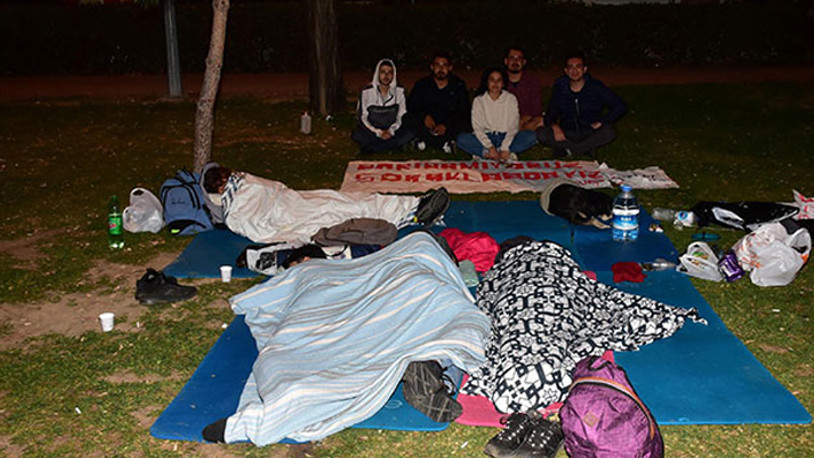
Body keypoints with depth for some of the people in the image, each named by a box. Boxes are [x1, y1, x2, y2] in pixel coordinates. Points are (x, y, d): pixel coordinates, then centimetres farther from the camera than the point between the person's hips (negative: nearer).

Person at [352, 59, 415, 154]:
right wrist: (379, 133, -19)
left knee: (410, 132, -28)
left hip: (392, 131, 2)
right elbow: (363, 118, -7)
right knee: (357, 135, -33)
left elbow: (402, 116, -1)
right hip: (372, 131, -2)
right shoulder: (367, 92, -10)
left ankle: (370, 148, -21)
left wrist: (391, 131, -18)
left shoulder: (400, 91, -4)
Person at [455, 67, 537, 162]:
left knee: (531, 136, -25)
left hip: (505, 138, 1)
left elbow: (513, 126, -7)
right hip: (486, 138, -1)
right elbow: (477, 127, -8)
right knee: (461, 139, -27)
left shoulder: (511, 99, 1)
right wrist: (490, 147, -24)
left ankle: (485, 153, -29)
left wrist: (505, 148, -22)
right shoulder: (478, 100, 0)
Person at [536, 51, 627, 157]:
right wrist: (554, 126, -22)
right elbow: (550, 115, 2)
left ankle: (566, 150, -22)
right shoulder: (559, 88, 0)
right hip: (567, 135, 1)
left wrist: (601, 122, -18)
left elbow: (621, 106, -7)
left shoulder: (596, 87, -5)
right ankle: (586, 147, -20)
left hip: (589, 134, -1)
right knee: (541, 133, -26)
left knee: (609, 132, -34)